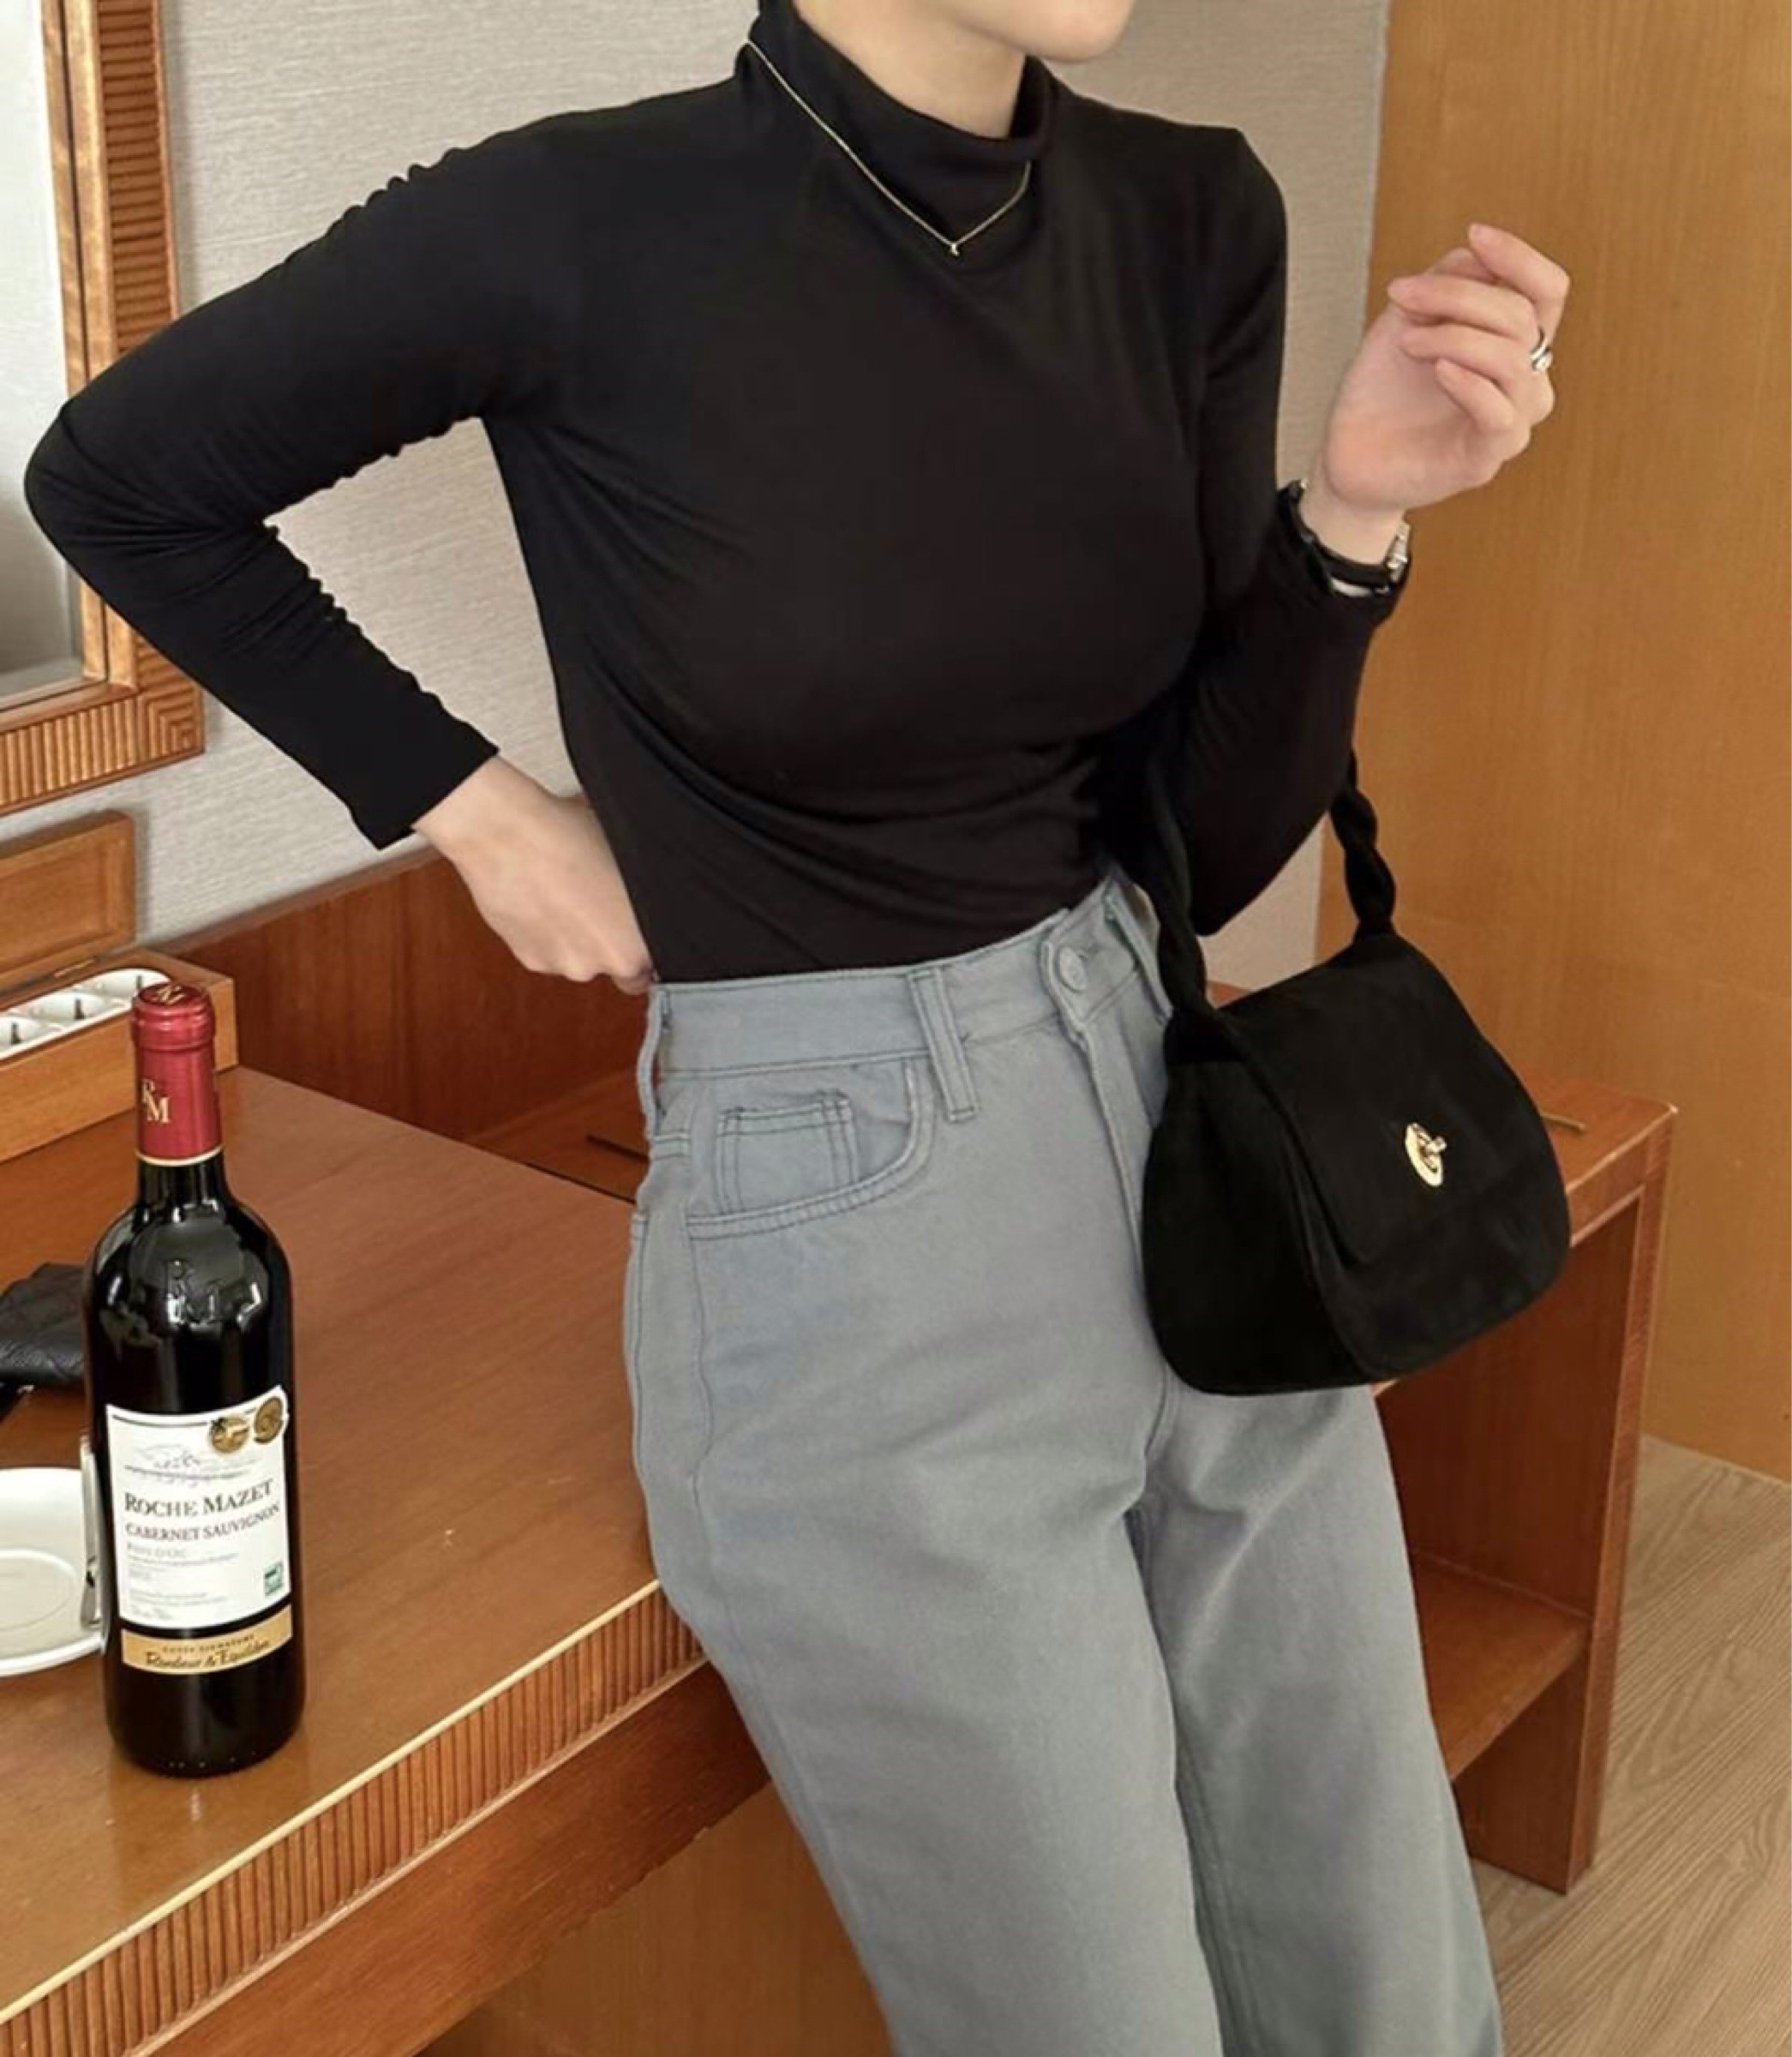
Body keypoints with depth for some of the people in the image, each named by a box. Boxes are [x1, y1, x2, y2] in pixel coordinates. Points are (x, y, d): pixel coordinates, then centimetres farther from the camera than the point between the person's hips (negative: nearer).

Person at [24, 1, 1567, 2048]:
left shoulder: (1192, 217, -1)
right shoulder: (587, 226, -16)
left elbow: (1208, 843, 3)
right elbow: (111, 478, 0)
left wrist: (1352, 512, -12)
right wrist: (466, 800, -2)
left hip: (1188, 1153, 6)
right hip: (846, 1247, -5)